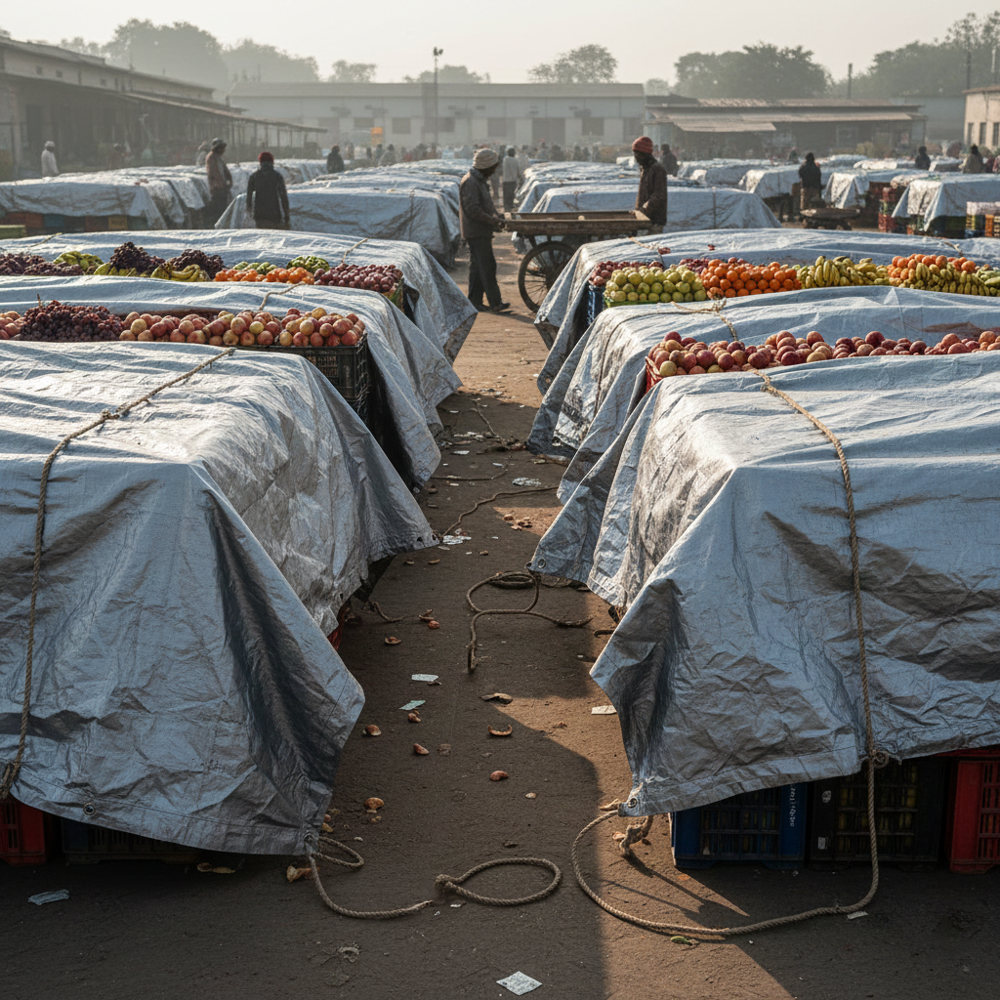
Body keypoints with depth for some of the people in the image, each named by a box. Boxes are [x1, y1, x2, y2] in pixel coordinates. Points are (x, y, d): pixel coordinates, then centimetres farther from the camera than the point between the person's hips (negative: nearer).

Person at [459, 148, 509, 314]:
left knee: (478, 268, 12)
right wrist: (493, 221, -19)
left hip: (481, 232, 10)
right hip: (476, 233, -10)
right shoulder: (470, 182, -16)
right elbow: (473, 210, -22)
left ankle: (475, 302, 17)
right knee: (487, 267, -9)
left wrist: (496, 218, 9)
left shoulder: (480, 181, 17)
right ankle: (495, 303, -8)